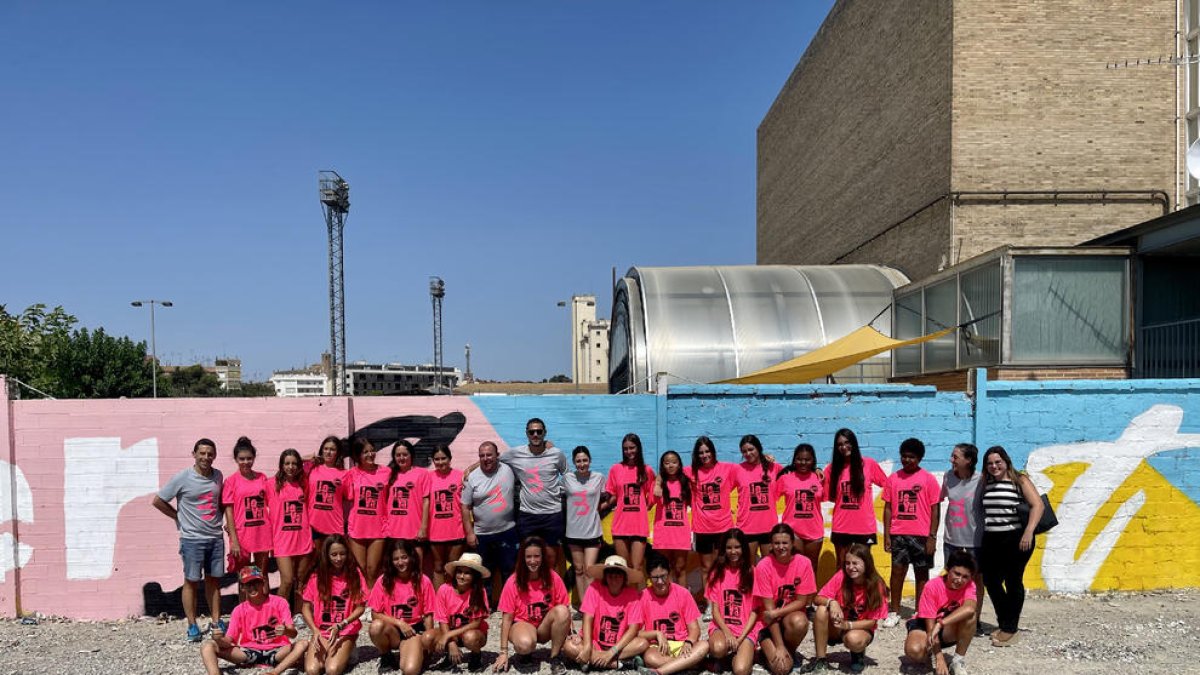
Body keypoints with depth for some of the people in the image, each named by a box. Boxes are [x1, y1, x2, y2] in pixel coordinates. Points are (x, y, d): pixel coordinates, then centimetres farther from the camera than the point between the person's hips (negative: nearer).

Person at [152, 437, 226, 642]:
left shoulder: (218, 476, 5)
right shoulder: (182, 478, -9)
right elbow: (158, 501, -3)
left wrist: (217, 518, 7)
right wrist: (179, 517, -1)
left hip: (216, 537, 4)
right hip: (192, 539, -4)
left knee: (214, 580, 11)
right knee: (192, 581, 3)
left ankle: (216, 621, 19)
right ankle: (192, 625, 13)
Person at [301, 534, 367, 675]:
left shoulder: (354, 574, -5)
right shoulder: (317, 577, -2)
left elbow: (360, 607, -5)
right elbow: (307, 607, 1)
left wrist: (340, 626, -18)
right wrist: (315, 630, -15)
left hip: (346, 633, -1)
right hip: (321, 632, 2)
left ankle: (345, 654, 8)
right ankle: (311, 654, 12)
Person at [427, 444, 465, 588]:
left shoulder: (460, 475, -4)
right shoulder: (430, 476, 0)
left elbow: (464, 504, 0)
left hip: (456, 531, -1)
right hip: (436, 531, 1)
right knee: (438, 568, 13)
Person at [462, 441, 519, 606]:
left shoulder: (508, 470, -1)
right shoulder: (472, 478, -5)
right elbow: (465, 507, -3)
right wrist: (469, 532, -7)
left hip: (508, 532, 1)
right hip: (482, 535, -1)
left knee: (509, 571, 9)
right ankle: (485, 605, 25)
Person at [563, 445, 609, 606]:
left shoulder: (599, 477, -2)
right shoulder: (567, 478, 0)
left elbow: (609, 498, 9)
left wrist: (600, 507, -2)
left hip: (592, 531, -2)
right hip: (574, 531, 2)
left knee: (589, 570, -8)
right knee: (578, 570, 9)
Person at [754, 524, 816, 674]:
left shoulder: (804, 563, -13)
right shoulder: (763, 566, -18)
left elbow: (801, 601, -8)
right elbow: (768, 607, -16)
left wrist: (776, 613, -24)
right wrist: (779, 646, -19)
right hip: (770, 620, -1)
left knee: (800, 622, -35)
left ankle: (790, 650, -1)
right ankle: (769, 649, 15)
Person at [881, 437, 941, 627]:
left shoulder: (928, 479, -2)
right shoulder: (893, 478, 5)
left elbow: (935, 509, -2)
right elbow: (888, 508, 7)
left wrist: (932, 537, -7)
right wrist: (886, 535, 1)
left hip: (922, 535, -2)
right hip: (898, 534, 2)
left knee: (921, 573, 7)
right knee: (897, 571, 3)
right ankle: (894, 612, 12)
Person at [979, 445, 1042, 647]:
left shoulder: (1019, 480, -4)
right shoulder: (985, 484, 11)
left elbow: (1037, 505, -12)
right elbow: (980, 510, 17)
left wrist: (1029, 532, -22)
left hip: (1015, 539, -5)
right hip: (991, 541, 5)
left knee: (1013, 582, 3)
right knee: (991, 581, 8)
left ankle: (1010, 628, 16)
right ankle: (1005, 622, 27)